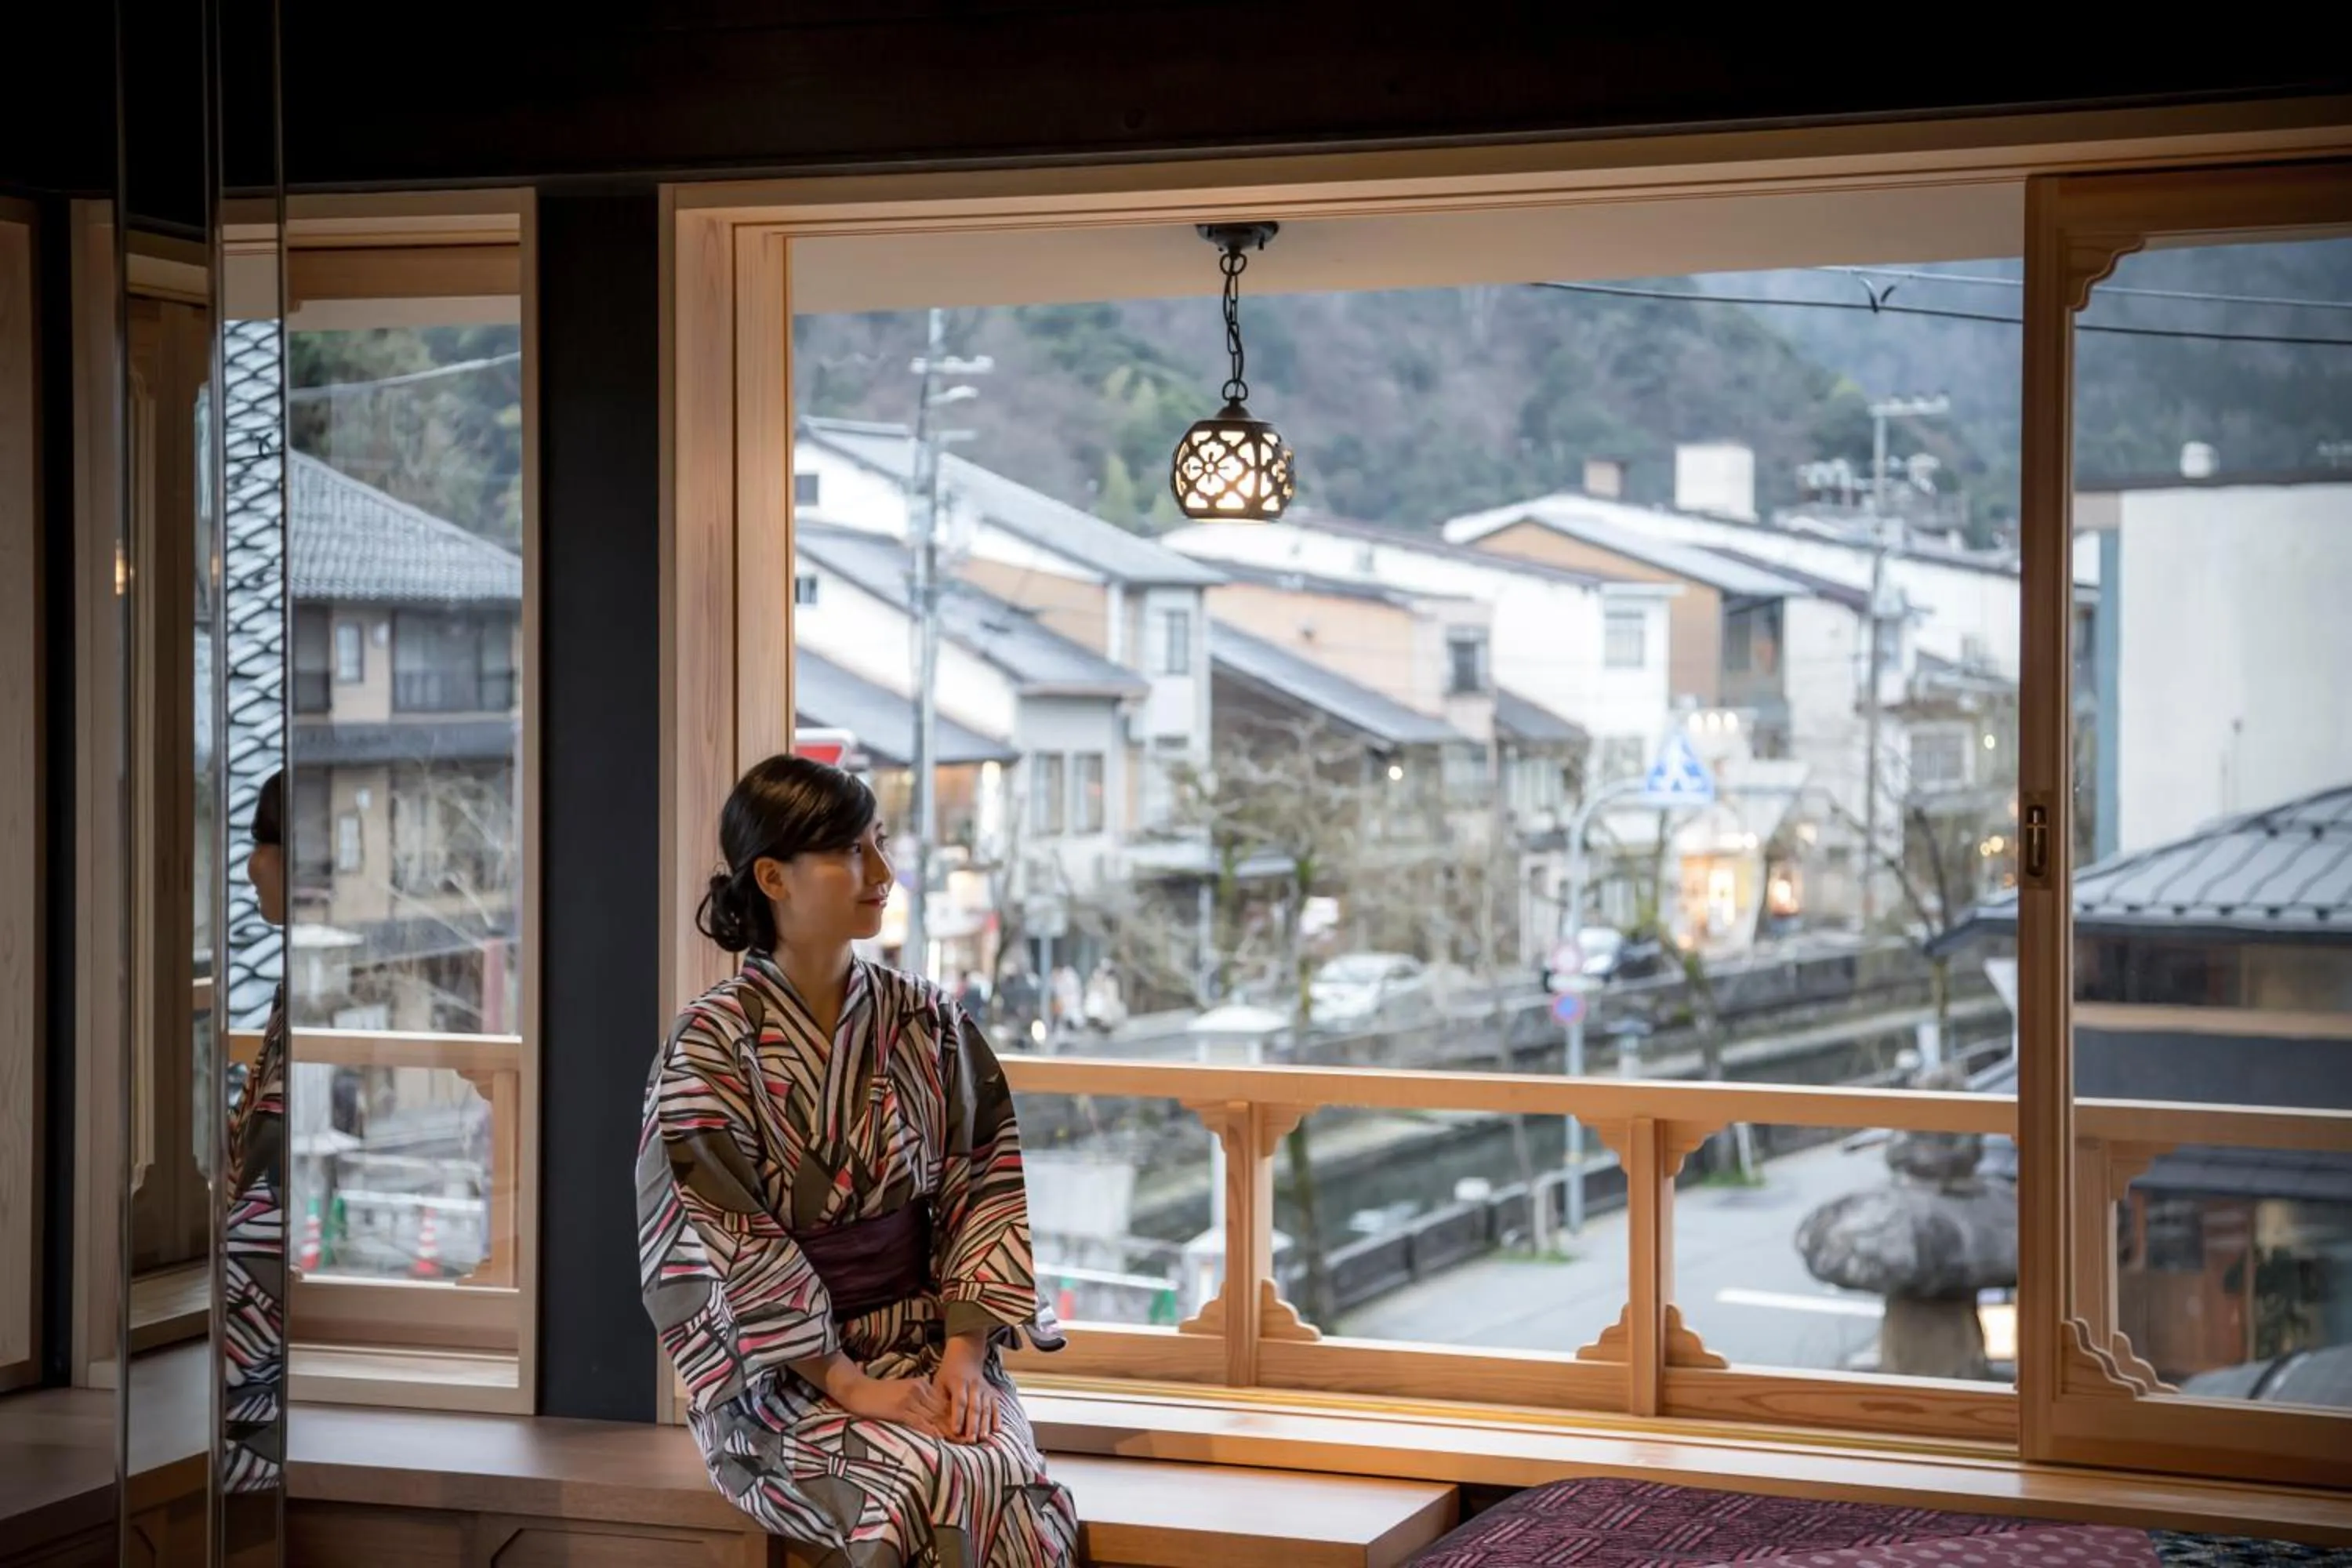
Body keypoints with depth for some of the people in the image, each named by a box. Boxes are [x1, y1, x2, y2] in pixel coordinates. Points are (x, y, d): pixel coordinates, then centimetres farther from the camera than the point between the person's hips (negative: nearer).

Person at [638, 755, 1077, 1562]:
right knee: (933, 1487, -32)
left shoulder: (928, 1024, 5)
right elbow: (726, 1251, -11)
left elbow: (988, 1191, 4)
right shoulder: (709, 1047, -7)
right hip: (779, 1374, -3)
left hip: (927, 1337, 4)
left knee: (1018, 1489, -27)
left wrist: (965, 1353, -10)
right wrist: (850, 1384, -17)